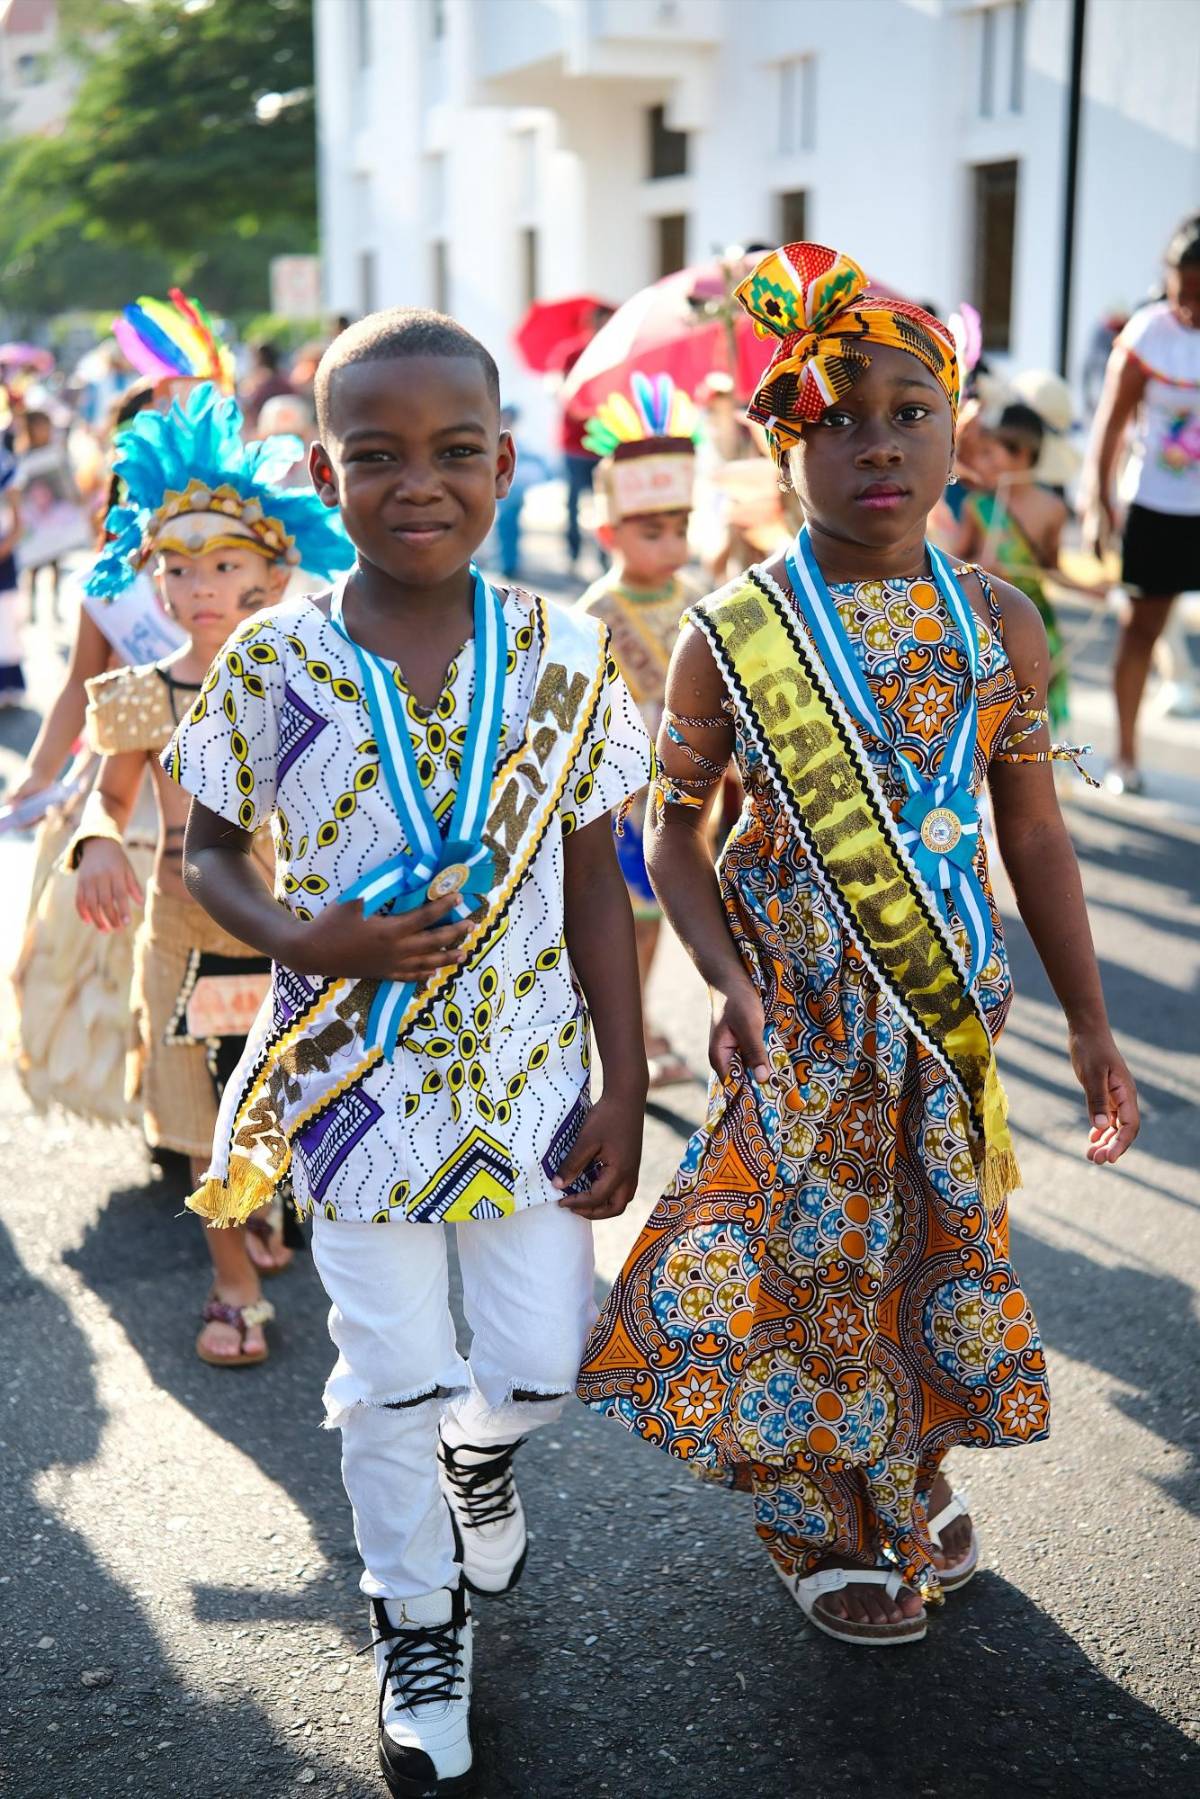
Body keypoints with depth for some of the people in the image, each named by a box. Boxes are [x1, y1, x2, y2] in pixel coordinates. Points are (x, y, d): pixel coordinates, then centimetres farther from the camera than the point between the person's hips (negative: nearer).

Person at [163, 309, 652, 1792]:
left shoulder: (564, 655, -8)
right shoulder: (271, 660, -11)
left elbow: (595, 883, -2)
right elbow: (210, 855, 1)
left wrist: (624, 1087, -1)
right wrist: (306, 940, -21)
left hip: (528, 1076, 1)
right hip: (357, 1087, -1)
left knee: (545, 1360, 11)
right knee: (390, 1378, 9)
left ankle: (476, 1444, 49)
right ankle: (418, 1623, 36)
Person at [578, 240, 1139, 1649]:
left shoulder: (997, 622, -2)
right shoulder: (732, 632, -9)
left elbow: (1033, 830, 4)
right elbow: (674, 828, -2)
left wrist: (1087, 1020, 6)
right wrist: (725, 978, -16)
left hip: (948, 1002, 3)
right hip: (797, 1003, -2)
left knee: (935, 1244, 16)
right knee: (799, 1252, 7)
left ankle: (912, 1484, 43)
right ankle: (819, 1525, 32)